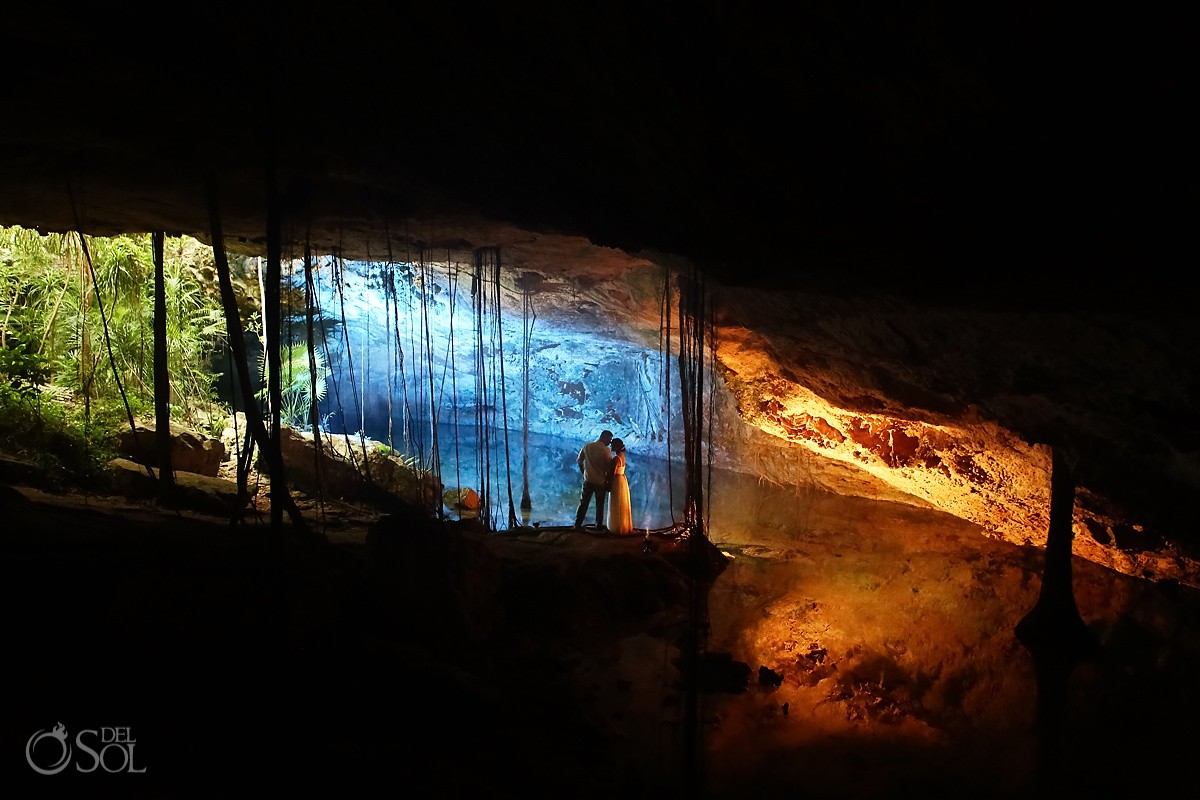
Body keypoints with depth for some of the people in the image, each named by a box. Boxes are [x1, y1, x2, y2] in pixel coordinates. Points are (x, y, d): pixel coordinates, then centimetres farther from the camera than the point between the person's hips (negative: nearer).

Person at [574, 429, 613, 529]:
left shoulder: (587, 447, -2)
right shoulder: (606, 451, -13)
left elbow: (579, 461, 6)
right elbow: (608, 469, -10)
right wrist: (608, 483, 2)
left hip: (588, 481, 3)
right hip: (601, 482, -2)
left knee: (583, 503, 10)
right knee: (600, 505, 12)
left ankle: (577, 525, 10)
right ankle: (599, 526, 18)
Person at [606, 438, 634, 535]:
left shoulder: (616, 458, -21)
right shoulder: (622, 456, 7)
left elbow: (612, 474, -21)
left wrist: (609, 485, -14)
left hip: (617, 482, -9)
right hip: (623, 480, 9)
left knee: (617, 507, 0)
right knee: (622, 506, 15)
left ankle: (617, 528, 6)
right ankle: (624, 527, 23)